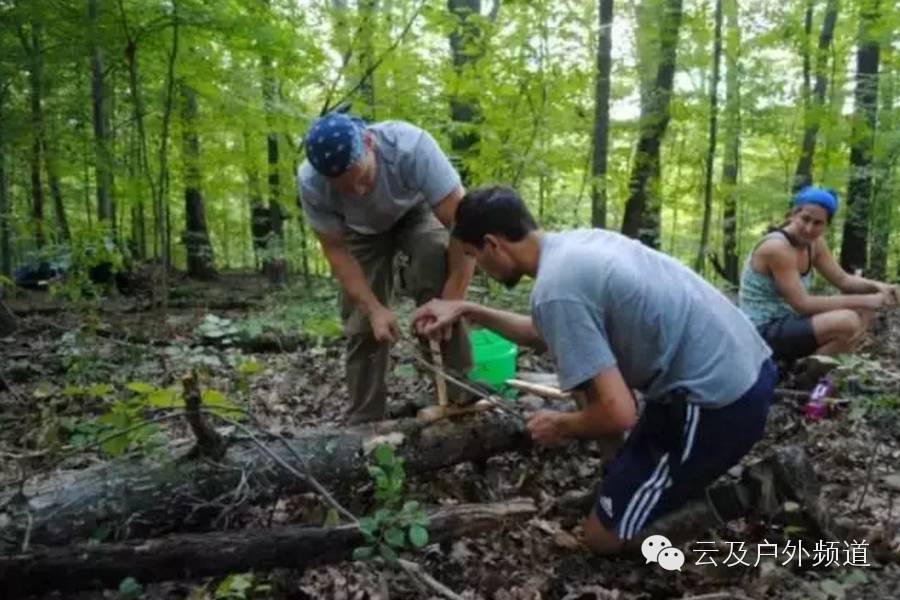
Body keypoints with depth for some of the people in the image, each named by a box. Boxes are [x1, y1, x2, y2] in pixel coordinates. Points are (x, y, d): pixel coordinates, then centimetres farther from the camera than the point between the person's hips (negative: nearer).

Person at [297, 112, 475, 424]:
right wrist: (374, 308, -30)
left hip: (416, 211, -2)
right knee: (361, 323, -5)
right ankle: (364, 421, 13)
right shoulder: (311, 183, -32)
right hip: (362, 230, 2)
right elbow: (336, 251, -19)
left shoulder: (412, 146, -42)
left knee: (438, 257, -33)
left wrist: (449, 304, -42)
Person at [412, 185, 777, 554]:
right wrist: (467, 311, 23)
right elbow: (548, 334, 25)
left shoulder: (555, 290, -21)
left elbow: (619, 413, -21)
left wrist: (560, 426, -1)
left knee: (603, 536, 6)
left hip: (722, 401, -9)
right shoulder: (577, 241, 8)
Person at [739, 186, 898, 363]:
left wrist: (877, 286, -9)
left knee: (863, 311, 4)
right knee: (847, 321, -26)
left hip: (787, 324, 9)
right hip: (764, 333, -9)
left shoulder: (814, 243, 5)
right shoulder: (776, 247, -21)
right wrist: (863, 300, -22)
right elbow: (803, 304, -24)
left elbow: (843, 279, 12)